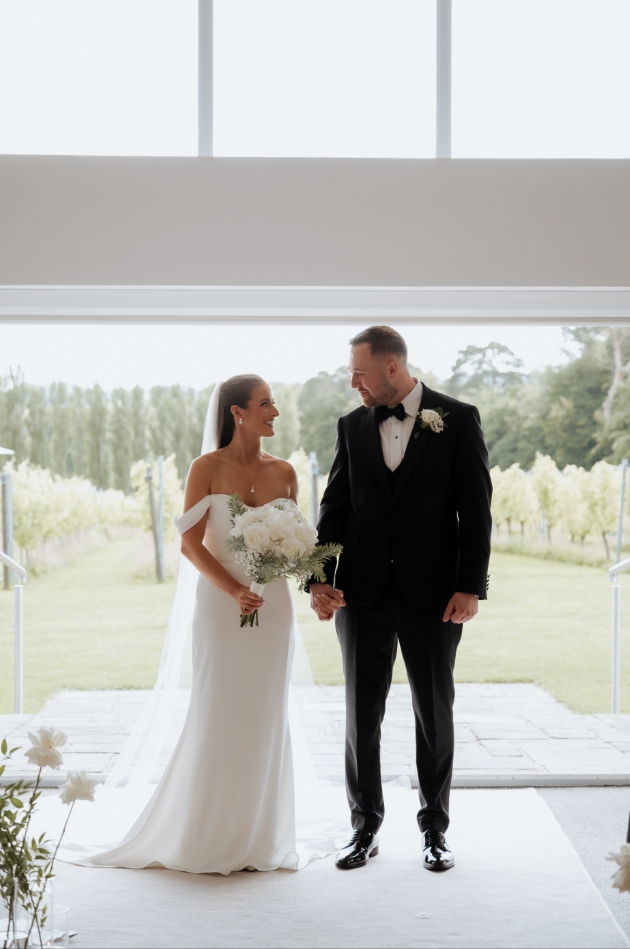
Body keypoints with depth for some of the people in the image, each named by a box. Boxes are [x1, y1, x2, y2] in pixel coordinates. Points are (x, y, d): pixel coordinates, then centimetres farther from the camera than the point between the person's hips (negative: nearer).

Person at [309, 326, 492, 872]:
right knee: (361, 714, 7)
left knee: (435, 713, 8)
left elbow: (475, 508, -5)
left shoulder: (457, 419, -3)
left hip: (432, 593, -3)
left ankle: (435, 828, 21)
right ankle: (365, 827, 19)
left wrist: (470, 587, -10)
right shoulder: (352, 426, 7)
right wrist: (321, 579, -3)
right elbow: (335, 506, 8)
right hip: (363, 593, 3)